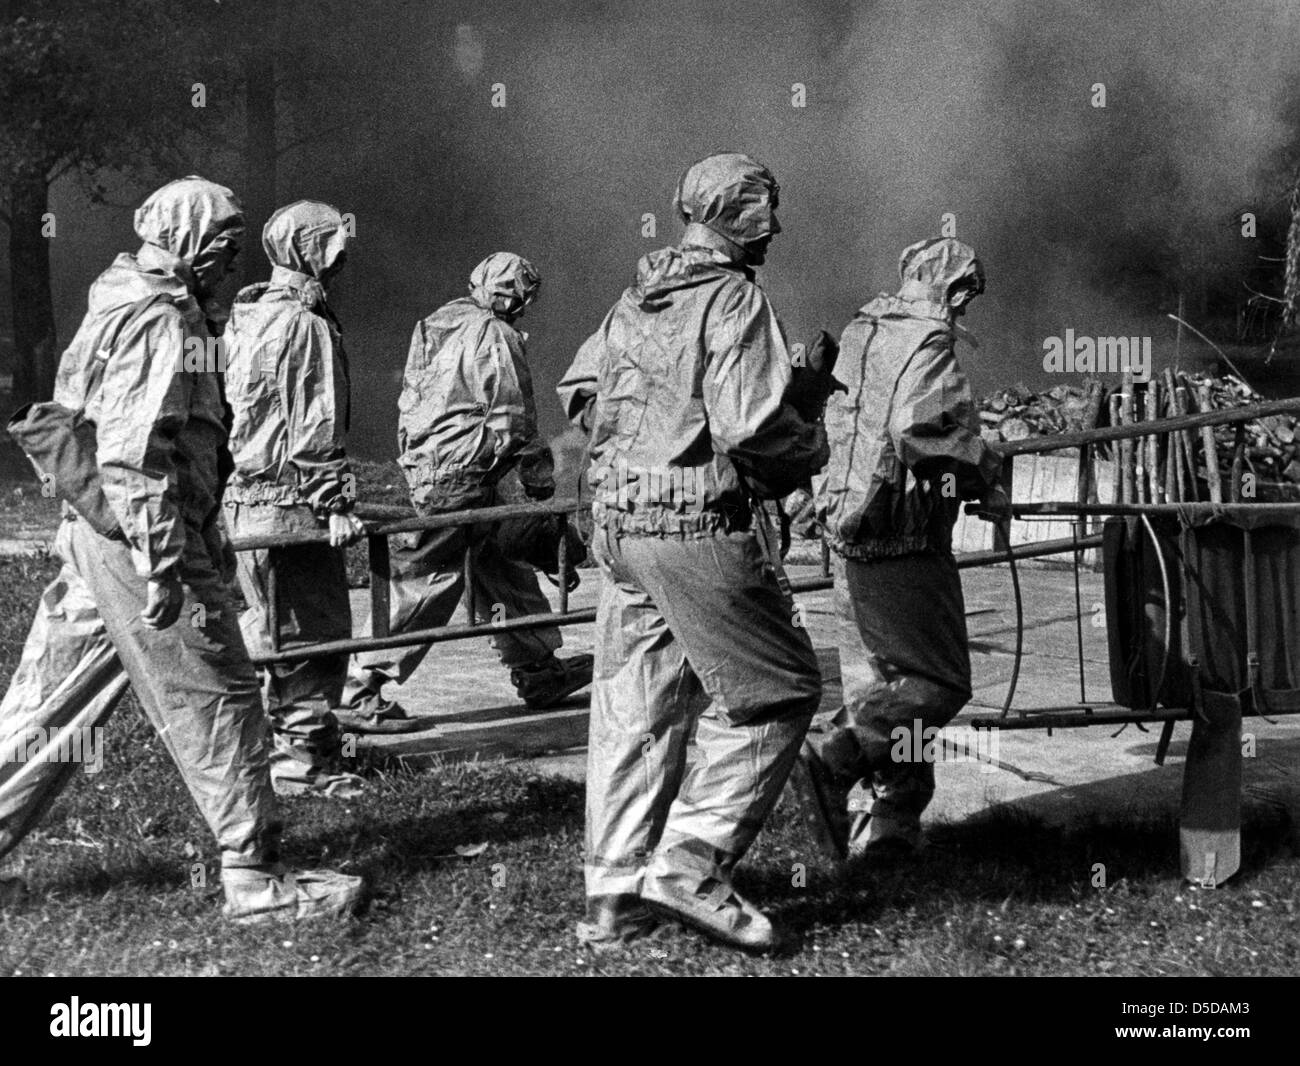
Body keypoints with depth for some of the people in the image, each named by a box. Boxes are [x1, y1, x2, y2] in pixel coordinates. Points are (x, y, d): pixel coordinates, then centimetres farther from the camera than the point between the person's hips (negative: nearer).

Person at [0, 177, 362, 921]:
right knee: (219, 701, -1)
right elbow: (134, 455, -23)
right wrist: (163, 566, -23)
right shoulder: (163, 322, -15)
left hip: (94, 539, 10)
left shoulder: (118, 307, 17)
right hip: (139, 540, -10)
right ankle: (256, 879, 5)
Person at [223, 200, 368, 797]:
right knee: (316, 632, -4)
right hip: (290, 505, -10)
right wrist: (337, 503, -15)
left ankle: (278, 746, 24)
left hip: (241, 500, 10)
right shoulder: (305, 324, -13)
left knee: (268, 629, 16)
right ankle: (303, 761, -1)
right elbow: (315, 428, -17)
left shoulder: (245, 318, 16)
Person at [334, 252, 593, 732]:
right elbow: (511, 418, -12)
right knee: (425, 584, -6)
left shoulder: (438, 324, 15)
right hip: (460, 477, -10)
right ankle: (361, 693, -5)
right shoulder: (495, 336, -12)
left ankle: (539, 672, 28)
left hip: (424, 467, 10)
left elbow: (410, 400, 19)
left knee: (503, 566, 18)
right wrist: (539, 474, 1)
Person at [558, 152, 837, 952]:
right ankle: (691, 863, -3)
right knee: (777, 690, 4)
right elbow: (751, 426, -21)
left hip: (620, 524, 8)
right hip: (702, 525, -8)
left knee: (635, 708, 12)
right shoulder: (735, 298, -11)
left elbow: (581, 391, 15)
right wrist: (812, 444, 0)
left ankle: (614, 896, 16)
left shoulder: (638, 296, 12)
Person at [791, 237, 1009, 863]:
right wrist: (984, 481, -14)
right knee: (939, 682, -5)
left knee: (897, 674, 15)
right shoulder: (927, 345, -12)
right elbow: (918, 427, -27)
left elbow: (831, 423, 20)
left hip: (856, 534, 9)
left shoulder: (862, 336, 14)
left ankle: (884, 822, 15)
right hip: (905, 540, -9)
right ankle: (832, 754, -17)